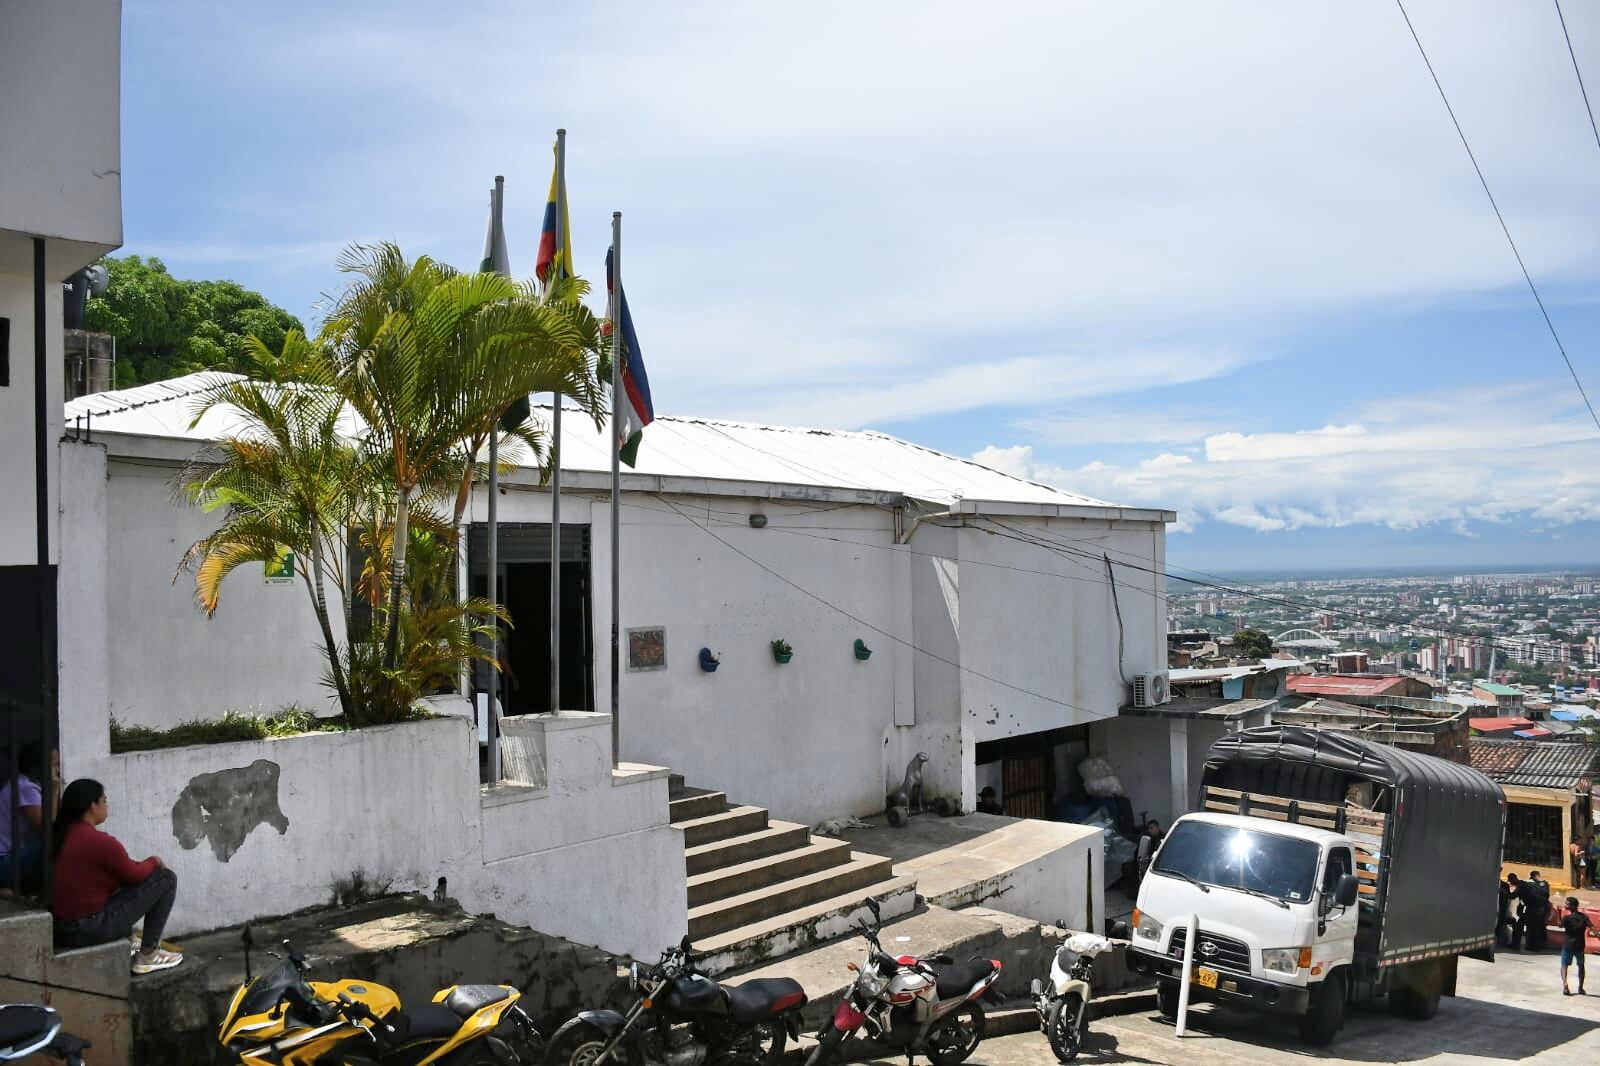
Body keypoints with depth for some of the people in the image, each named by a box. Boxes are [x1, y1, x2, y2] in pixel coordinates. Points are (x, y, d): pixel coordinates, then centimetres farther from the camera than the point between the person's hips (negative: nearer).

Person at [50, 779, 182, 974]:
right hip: (90, 930, -9)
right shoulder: (99, 841, -21)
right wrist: (154, 862, 12)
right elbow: (135, 874, -8)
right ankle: (147, 955, 7)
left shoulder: (61, 834, 5)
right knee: (166, 878, -1)